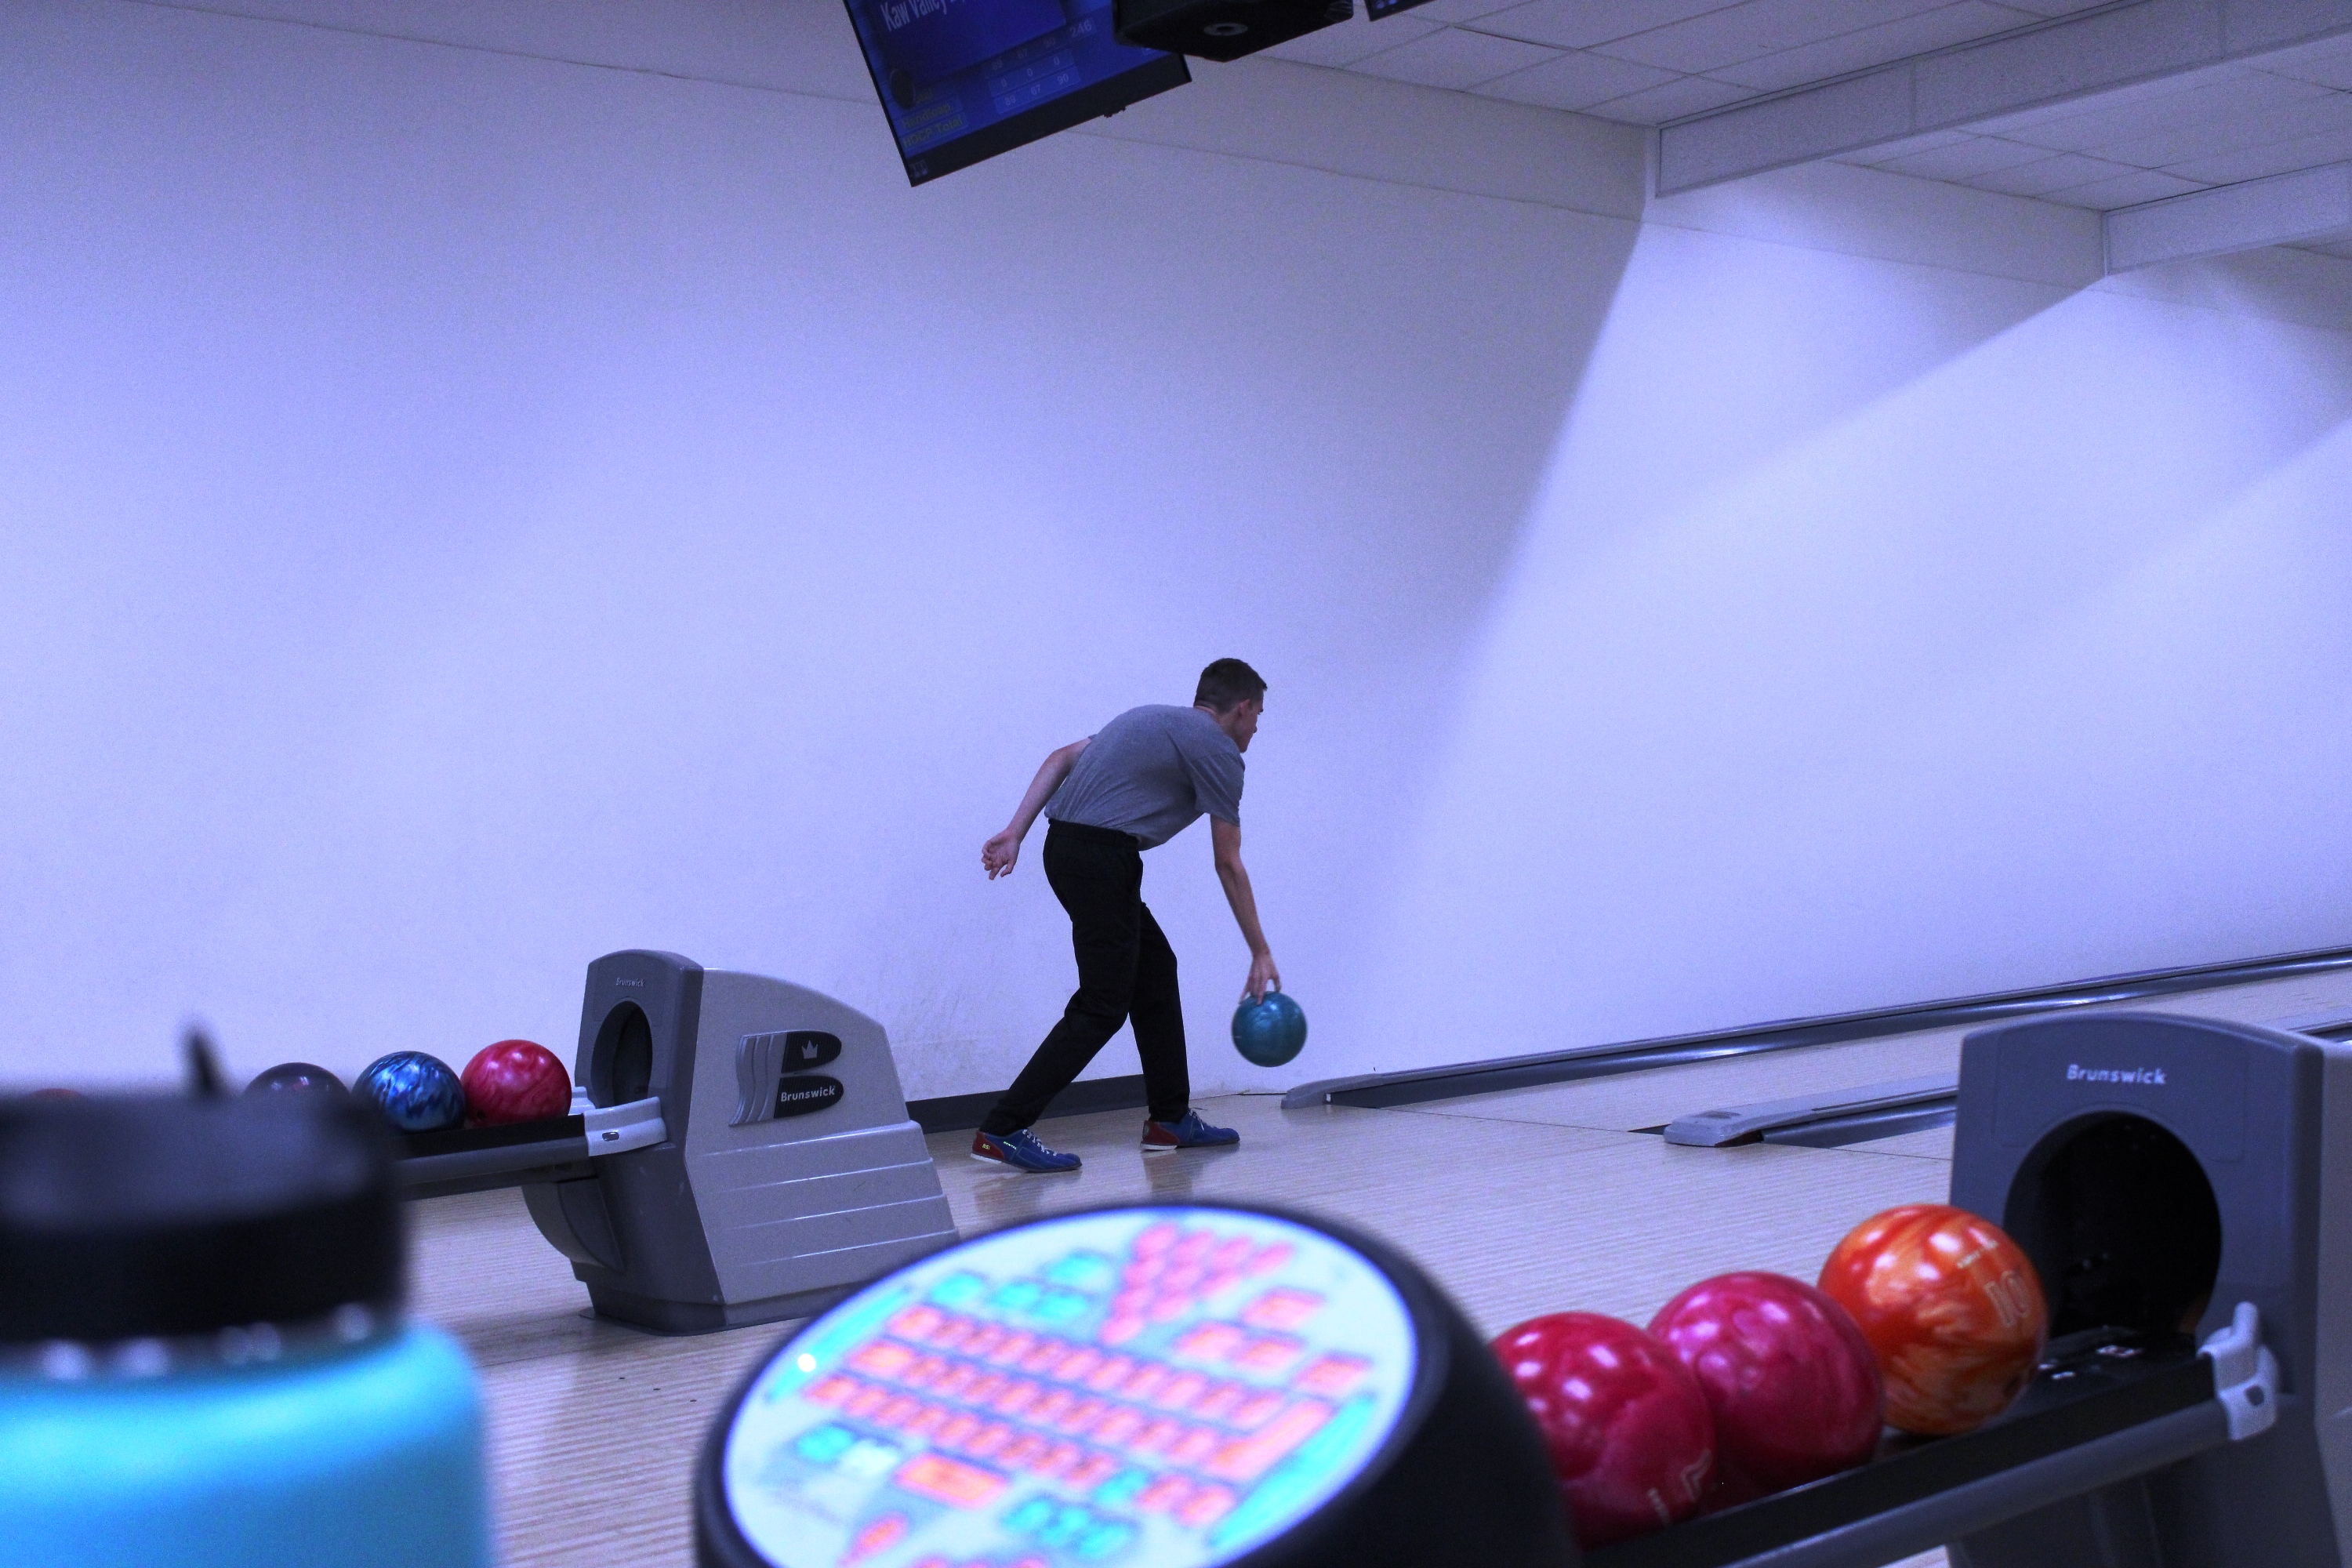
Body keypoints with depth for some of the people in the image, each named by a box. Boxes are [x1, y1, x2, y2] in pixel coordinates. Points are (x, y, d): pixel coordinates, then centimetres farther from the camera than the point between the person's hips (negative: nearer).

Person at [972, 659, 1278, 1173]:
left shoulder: (1155, 721, 24)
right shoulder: (1219, 752, 0)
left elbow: (1063, 758, 16)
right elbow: (1228, 866, 2)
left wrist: (1014, 833, 12)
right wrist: (1261, 954, 9)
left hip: (1068, 847, 9)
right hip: (1101, 857, -9)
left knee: (1156, 971, 16)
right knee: (1103, 1007, -6)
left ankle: (1170, 1120, 21)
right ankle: (1003, 1131, -9)